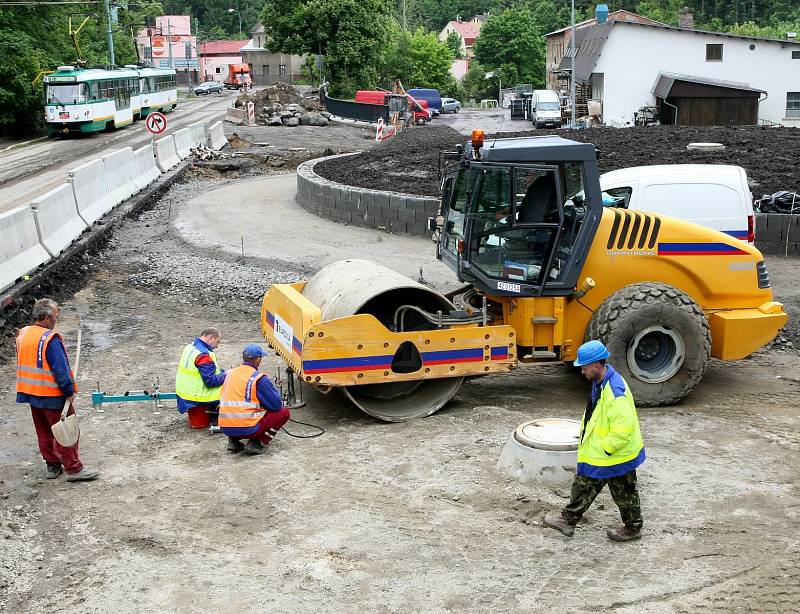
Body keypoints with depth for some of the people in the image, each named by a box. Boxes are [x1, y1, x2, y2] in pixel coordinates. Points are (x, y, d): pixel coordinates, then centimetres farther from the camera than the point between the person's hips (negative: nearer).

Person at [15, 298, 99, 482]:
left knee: (44, 432, 18)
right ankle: (74, 469, 5)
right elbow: (61, 369, -22)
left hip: (31, 392, 8)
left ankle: (52, 466, 29)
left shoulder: (22, 334, 4)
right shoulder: (50, 339, -22)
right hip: (52, 395, -8)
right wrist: (69, 391, -15)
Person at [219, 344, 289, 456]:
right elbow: (276, 405, -7)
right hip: (247, 429, -7)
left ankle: (233, 441, 15)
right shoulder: (259, 378, -10)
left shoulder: (230, 374, 9)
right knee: (284, 412, 8)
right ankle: (256, 444, 0)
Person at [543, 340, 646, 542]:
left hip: (616, 456, -10)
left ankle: (633, 528, 30)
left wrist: (604, 448, -21)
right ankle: (568, 520, 30)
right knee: (583, 485, 18)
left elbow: (623, 429, -32)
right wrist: (586, 440, 16)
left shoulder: (615, 392, -31)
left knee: (624, 493, 11)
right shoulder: (600, 383, 2)